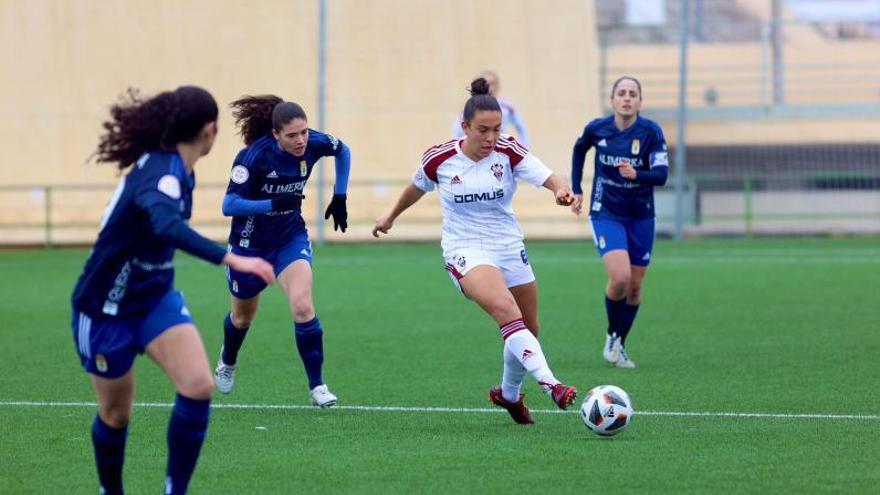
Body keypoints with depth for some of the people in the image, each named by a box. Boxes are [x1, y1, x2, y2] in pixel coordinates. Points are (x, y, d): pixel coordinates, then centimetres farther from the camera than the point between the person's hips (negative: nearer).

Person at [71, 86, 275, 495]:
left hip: (155, 298, 7)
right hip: (106, 310, -7)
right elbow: (167, 227, -52)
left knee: (199, 387, -16)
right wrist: (232, 260, -58)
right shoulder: (163, 173, -30)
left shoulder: (170, 166, -3)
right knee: (115, 413, 9)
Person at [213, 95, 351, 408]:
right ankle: (227, 361, 54)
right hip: (250, 242, -2)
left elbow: (343, 152, 6)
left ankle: (317, 386, -14)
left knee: (302, 305, -22)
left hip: (291, 236, 2)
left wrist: (340, 197, 2)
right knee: (243, 316, 21)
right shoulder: (254, 156, -29)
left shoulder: (313, 144, -17)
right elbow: (229, 205, -30)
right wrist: (273, 203, -41)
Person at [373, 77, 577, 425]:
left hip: (509, 249, 4)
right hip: (465, 251, -4)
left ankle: (509, 394, 40)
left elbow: (549, 179, -22)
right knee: (506, 311, -30)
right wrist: (391, 216, 29)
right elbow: (418, 186, 14)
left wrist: (562, 190, -46)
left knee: (529, 330, 13)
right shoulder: (439, 159, -9)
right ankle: (549, 384, -41)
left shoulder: (508, 152, -9)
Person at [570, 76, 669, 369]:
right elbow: (579, 150, 15)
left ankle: (619, 345, 27)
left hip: (641, 216, 2)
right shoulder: (597, 129, -8)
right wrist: (576, 190, 14)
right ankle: (612, 336, 3)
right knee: (619, 277, -21)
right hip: (606, 214, -2)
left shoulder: (651, 132, -11)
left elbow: (661, 175, -18)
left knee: (634, 286, 7)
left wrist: (636, 174, -37)